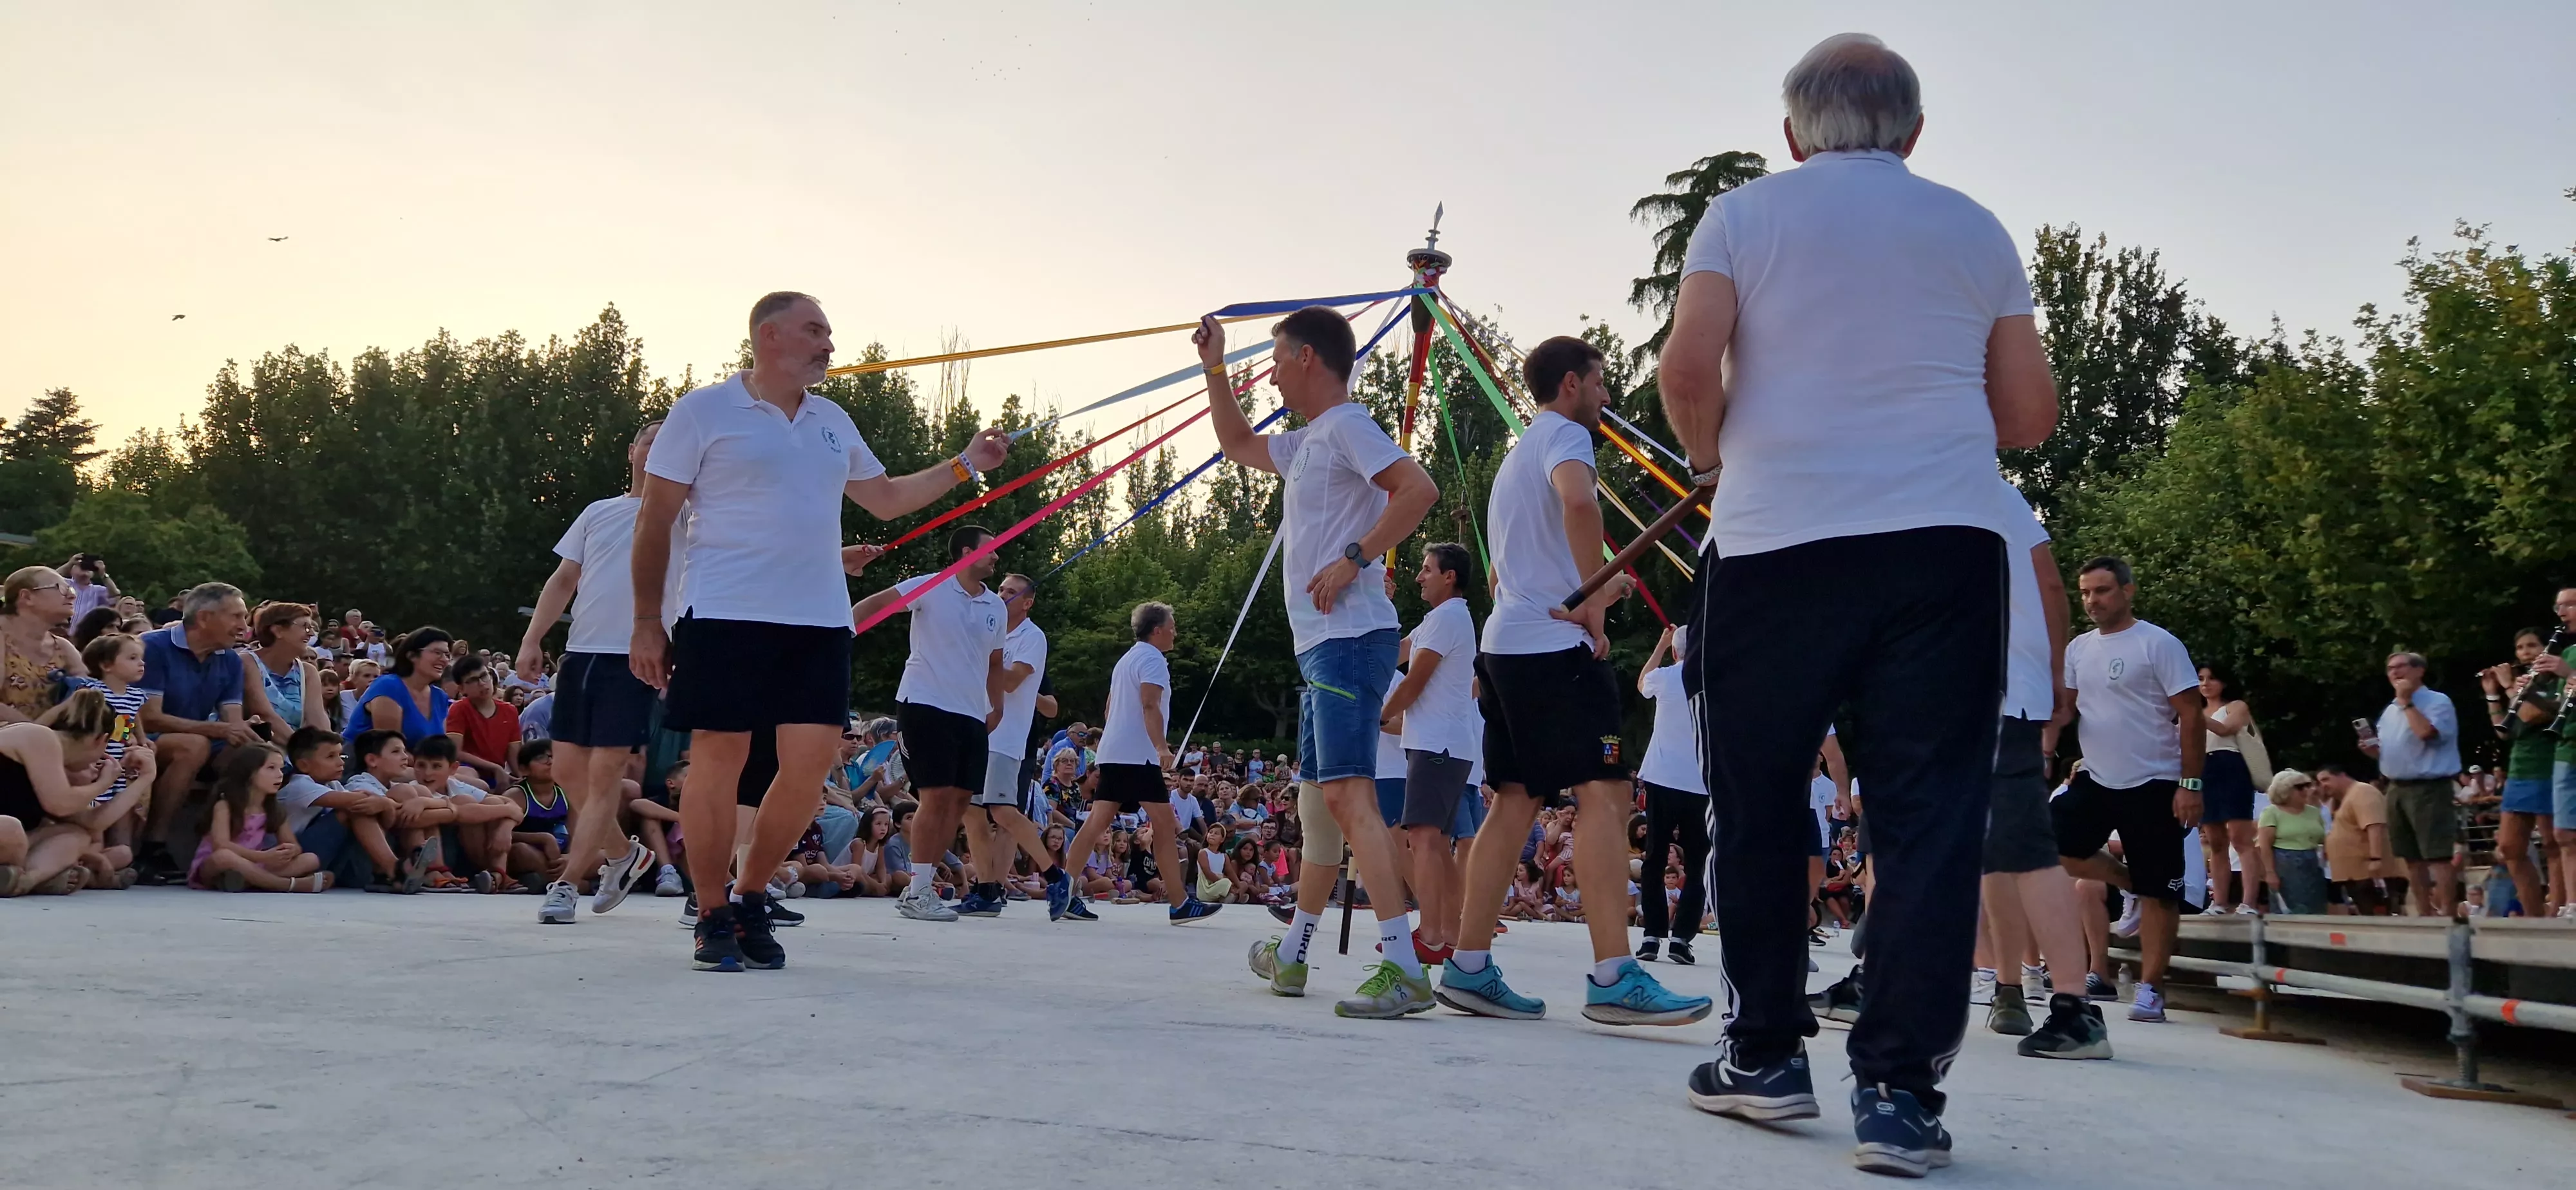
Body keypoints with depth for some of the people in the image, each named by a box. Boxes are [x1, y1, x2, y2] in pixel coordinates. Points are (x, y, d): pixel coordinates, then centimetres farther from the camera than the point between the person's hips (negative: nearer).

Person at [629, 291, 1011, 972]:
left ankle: (752, 899, 20)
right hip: (727, 617, -5)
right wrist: (647, 623, -4)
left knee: (810, 764, 0)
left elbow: (885, 499, 26)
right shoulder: (704, 412, 0)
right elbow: (654, 522, -1)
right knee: (718, 761, -1)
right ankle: (714, 918, 14)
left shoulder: (832, 421, 17)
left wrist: (964, 467, 17)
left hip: (819, 622, 5)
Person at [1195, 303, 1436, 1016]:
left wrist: (1354, 559, -22)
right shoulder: (1308, 443, 22)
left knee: (1347, 792, -21)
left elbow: (1419, 488, -23)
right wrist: (1215, 369, 34)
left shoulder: (1346, 426, -8)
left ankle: (1404, 969, -27)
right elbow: (1239, 445, 40)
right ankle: (1293, 951, 32)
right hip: (1321, 645, 11)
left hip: (1350, 640, -11)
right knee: (1319, 796, 18)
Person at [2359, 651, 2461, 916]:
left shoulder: (2438, 701, -6)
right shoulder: (2389, 711, 18)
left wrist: (2407, 702, -14)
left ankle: (2447, 915, -10)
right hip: (2396, 789, 8)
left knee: (2437, 857, -11)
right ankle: (2424, 914, 17)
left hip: (2428, 788, -8)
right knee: (2413, 859, 11)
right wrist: (2373, 751, 4)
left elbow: (2426, 732, -25)